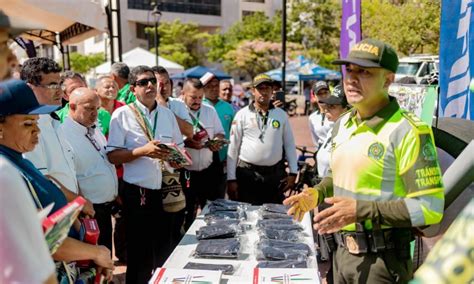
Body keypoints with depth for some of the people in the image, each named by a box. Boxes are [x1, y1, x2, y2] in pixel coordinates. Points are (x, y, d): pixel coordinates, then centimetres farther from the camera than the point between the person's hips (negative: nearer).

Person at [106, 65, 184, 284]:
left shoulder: (167, 114, 10)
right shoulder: (122, 114, -3)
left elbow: (180, 149, 14)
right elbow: (112, 156, -8)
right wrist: (143, 151, -20)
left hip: (167, 190, 4)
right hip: (138, 192, -4)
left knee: (166, 247, 15)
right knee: (140, 249, 9)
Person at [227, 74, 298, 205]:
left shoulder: (281, 115, 6)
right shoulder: (242, 115, -1)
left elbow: (289, 145, 9)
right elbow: (233, 148, -1)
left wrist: (293, 173, 3)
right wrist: (231, 179, -4)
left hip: (275, 174, 2)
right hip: (247, 174, -2)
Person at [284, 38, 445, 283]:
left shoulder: (407, 131, -19)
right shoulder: (343, 123, 6)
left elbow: (429, 207, -20)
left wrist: (361, 210, -27)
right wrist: (317, 193, 0)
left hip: (381, 260, -7)